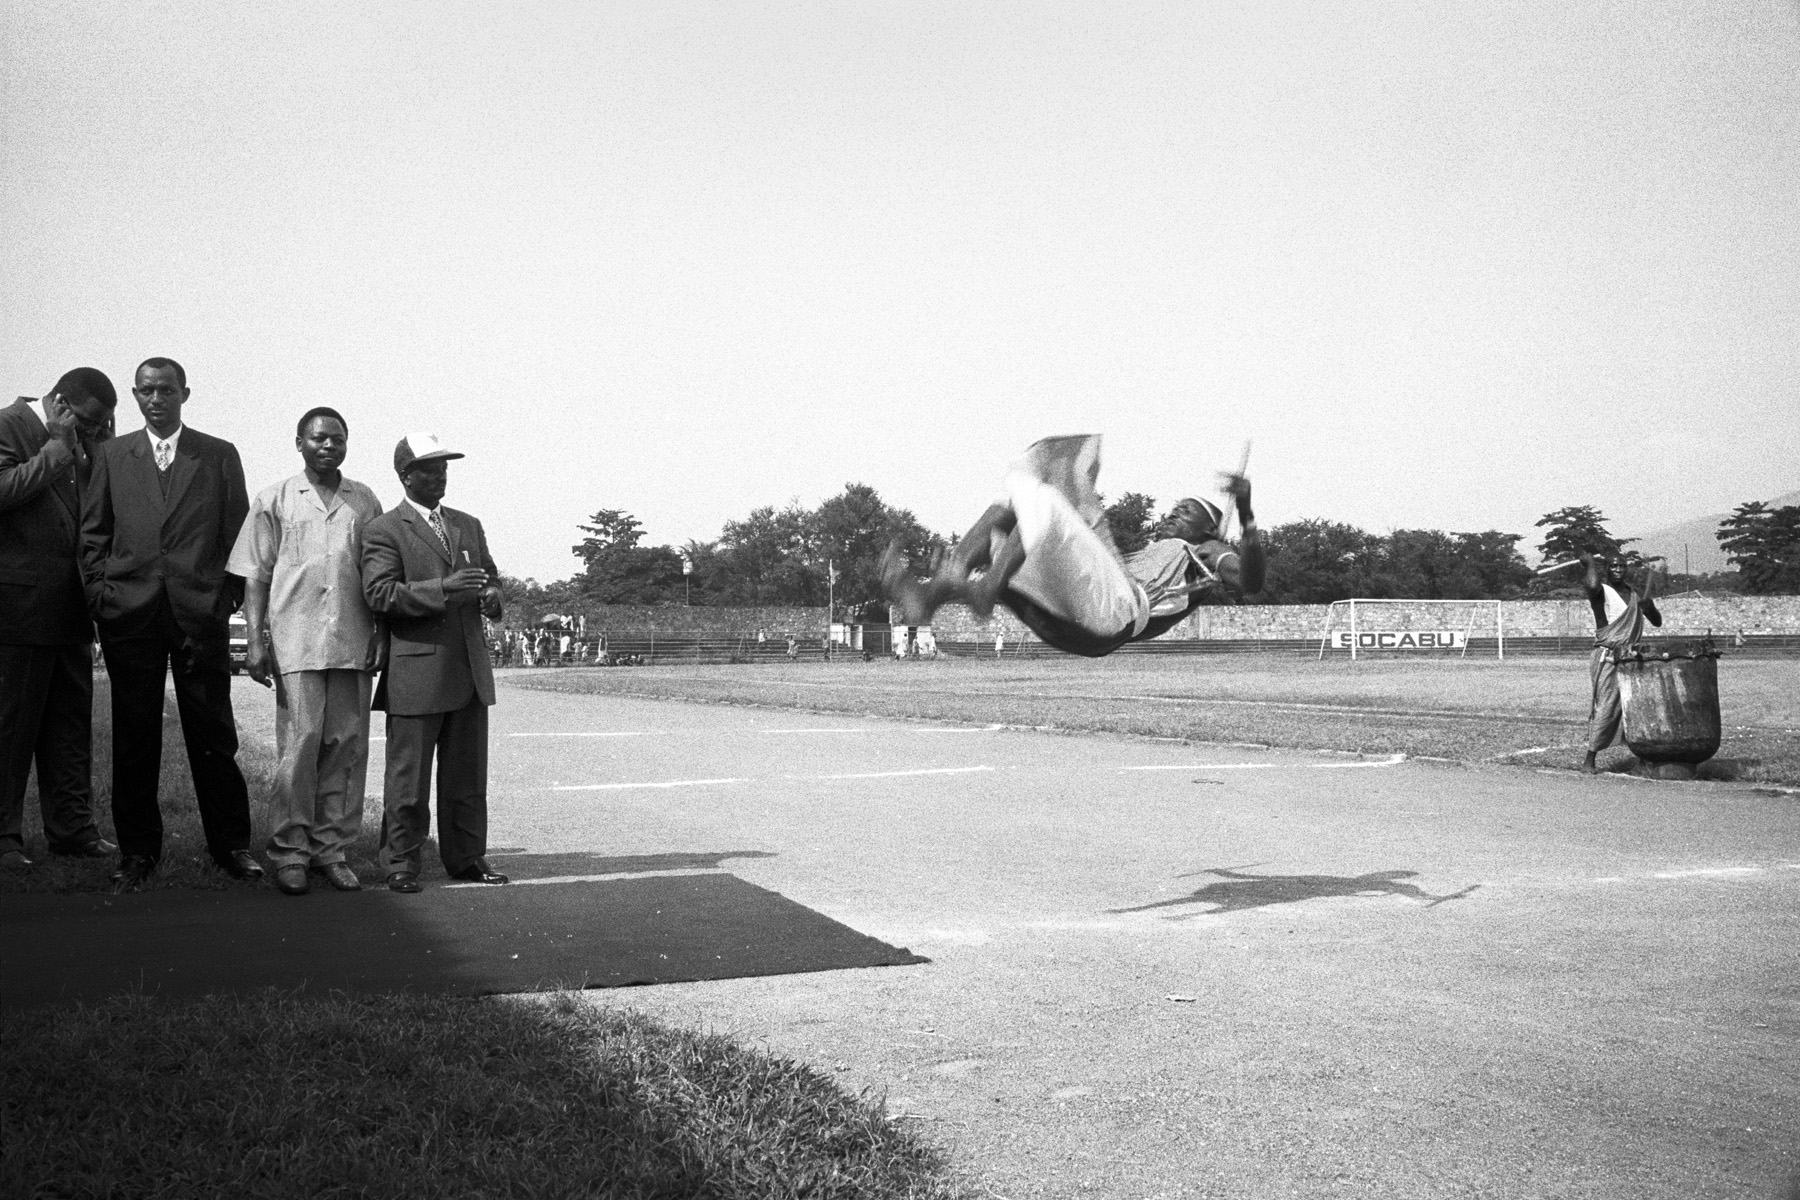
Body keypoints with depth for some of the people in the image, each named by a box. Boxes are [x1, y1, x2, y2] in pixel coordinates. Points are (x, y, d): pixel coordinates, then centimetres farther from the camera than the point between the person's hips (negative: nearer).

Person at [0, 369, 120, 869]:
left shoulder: (75, 445, 16)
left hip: (69, 608, 8)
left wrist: (97, 446, 5)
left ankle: (72, 827, 17)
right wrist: (58, 447, -13)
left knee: (72, 722, 10)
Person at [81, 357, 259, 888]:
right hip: (129, 611, 1)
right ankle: (138, 849, 13)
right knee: (134, 735, 5)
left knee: (212, 733, 1)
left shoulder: (220, 456, 10)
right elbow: (93, 531, 12)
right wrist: (99, 591, 2)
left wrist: (230, 593, -1)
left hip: (201, 609, -1)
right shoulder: (111, 455, 14)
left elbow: (237, 531, 8)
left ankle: (231, 843, 11)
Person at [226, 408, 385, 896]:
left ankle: (332, 848, 12)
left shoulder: (364, 501, 13)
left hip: (353, 643, 3)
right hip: (295, 640, -3)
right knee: (299, 743, -7)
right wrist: (256, 640, -3)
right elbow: (256, 576, 5)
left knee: (347, 746, 4)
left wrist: (380, 635, 7)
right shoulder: (274, 500, 7)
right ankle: (289, 850, 3)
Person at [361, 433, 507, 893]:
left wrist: (491, 596, 0)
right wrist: (442, 590, -24)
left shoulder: (468, 525, 19)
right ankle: (401, 864, 10)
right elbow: (380, 593, -14)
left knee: (468, 775, 11)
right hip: (416, 672, -6)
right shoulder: (384, 530, -2)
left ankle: (466, 858, 20)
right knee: (408, 776, 0)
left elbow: (490, 576, 24)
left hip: (470, 669, 6)